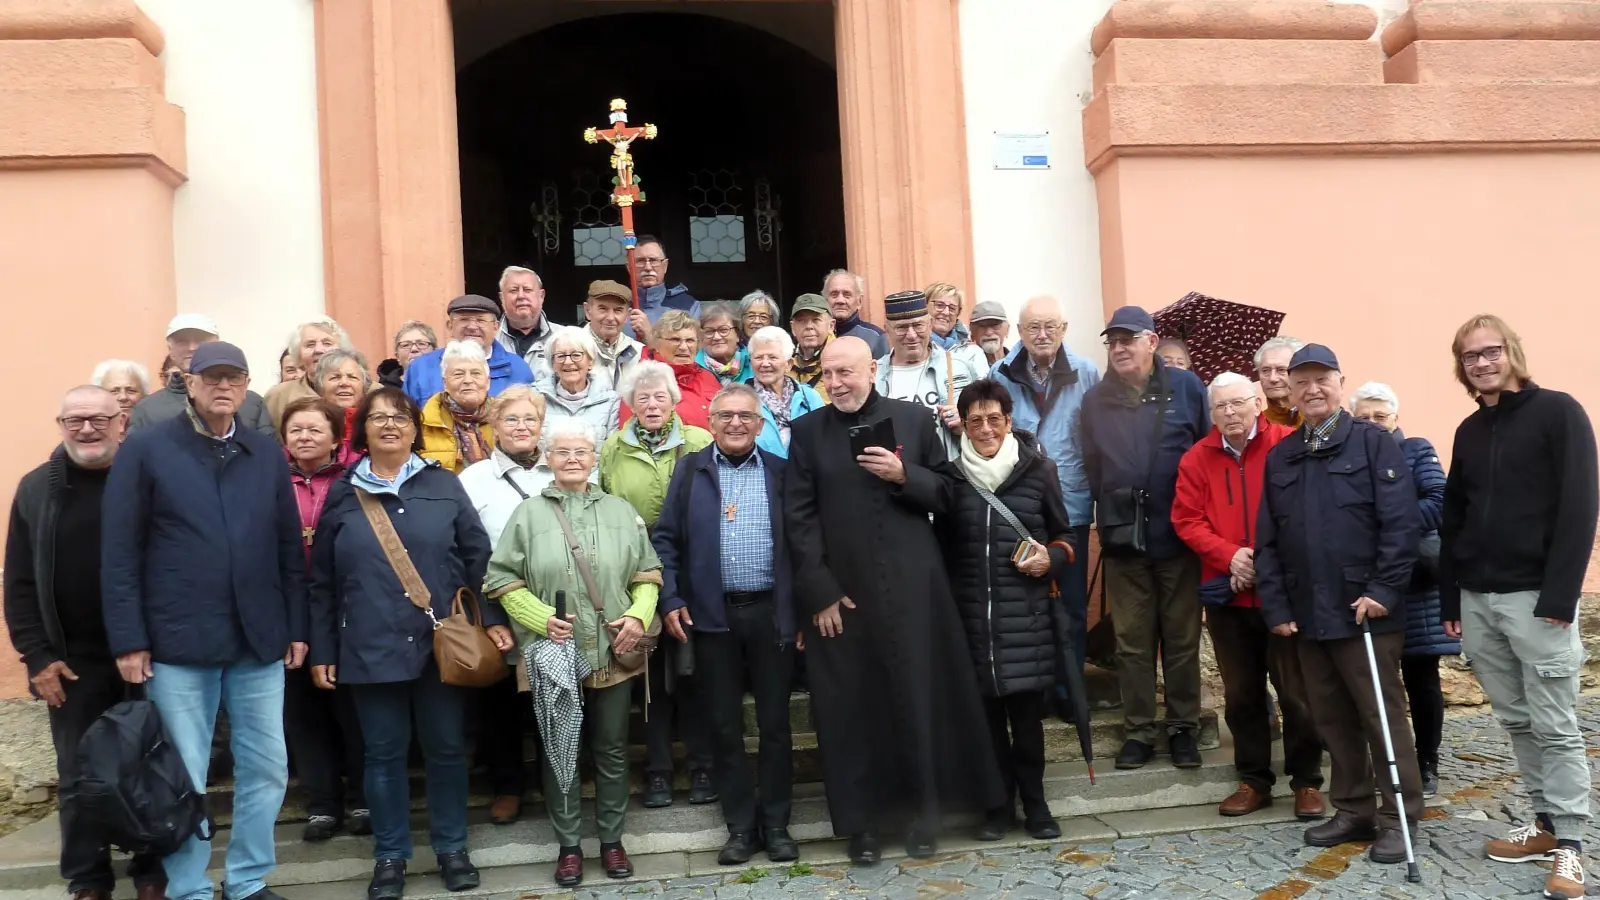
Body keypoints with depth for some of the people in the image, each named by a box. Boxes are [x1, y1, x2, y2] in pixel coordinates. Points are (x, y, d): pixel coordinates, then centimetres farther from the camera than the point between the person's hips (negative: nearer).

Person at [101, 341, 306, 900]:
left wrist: (297, 628, 5)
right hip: (178, 642, -3)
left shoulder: (267, 455, 9)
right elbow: (119, 552, -4)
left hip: (259, 640, 3)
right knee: (183, 779, 6)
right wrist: (128, 640, -8)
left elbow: (290, 547, 9)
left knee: (267, 768, 8)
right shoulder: (144, 450, -1)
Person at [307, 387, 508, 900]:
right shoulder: (342, 495, 6)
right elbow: (322, 582, 7)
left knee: (446, 748, 9)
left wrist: (492, 619, -4)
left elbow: (478, 557, 3)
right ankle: (390, 855, 23)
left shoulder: (443, 485, 4)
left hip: (441, 642, 0)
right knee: (384, 753, 9)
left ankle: (452, 848, 24)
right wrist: (322, 651, 4)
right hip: (371, 647, 0)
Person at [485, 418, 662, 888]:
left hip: (612, 653, 1)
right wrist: (542, 618, -14)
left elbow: (647, 573, 8)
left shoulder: (621, 511, 5)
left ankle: (611, 840, 26)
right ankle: (568, 845, 23)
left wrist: (639, 615, -9)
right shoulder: (528, 514, 1)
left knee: (612, 749, 11)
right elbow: (501, 579, -1)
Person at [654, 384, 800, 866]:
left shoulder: (780, 472, 4)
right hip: (712, 614, 1)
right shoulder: (690, 471, 5)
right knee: (724, 725, 8)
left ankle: (775, 824, 20)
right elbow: (665, 538, 4)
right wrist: (670, 600, -5)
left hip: (771, 612, 0)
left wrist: (803, 608, -4)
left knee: (774, 722, 7)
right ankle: (740, 826, 20)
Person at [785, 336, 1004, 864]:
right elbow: (800, 517, -2)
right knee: (851, 707, 4)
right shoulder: (807, 431, 3)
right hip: (840, 592, 0)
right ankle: (861, 821, 17)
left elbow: (946, 491, 6)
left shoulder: (915, 419, 5)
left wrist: (905, 476, -13)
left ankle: (924, 812, 21)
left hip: (912, 586, 0)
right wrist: (818, 591, -9)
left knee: (920, 697, 6)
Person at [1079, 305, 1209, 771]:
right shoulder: (1095, 400, 8)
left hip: (1179, 535, -2)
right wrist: (1110, 510, 0)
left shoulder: (1185, 386, 0)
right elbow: (1091, 467, 9)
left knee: (1182, 639, 8)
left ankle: (1183, 728, 20)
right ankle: (1138, 732, 17)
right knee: (1132, 642, 7)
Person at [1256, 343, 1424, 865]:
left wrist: (1383, 591, -16)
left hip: (1365, 610, -5)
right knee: (1332, 720, 12)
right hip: (1307, 616, 5)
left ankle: (1399, 818, 13)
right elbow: (1267, 540, 11)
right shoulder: (1279, 457, 13)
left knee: (1382, 716, 2)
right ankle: (1353, 811, 24)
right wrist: (1276, 607, 5)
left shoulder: (1374, 444, -2)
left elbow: (1401, 523, -10)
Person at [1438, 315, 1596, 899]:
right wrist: (1450, 600, 11)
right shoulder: (1470, 431, 14)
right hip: (1477, 599, 6)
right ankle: (1546, 824, 22)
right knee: (1515, 720, 11)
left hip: (1536, 595, -6)